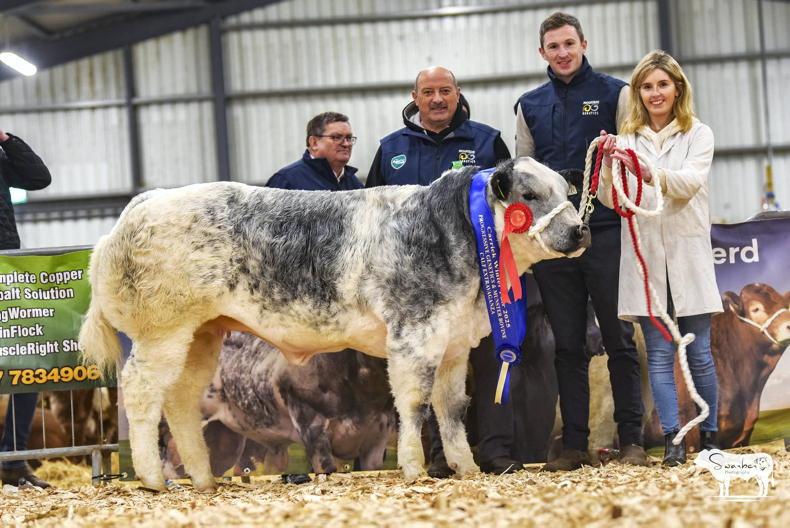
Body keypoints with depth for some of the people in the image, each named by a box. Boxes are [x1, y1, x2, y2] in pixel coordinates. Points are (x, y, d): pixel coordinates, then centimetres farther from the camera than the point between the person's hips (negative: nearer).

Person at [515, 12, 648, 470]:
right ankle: (575, 444, 9)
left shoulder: (614, 93, 3)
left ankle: (632, 441, 4)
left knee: (620, 339, 0)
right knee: (567, 346, 5)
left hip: (606, 233, -3)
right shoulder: (530, 106, 13)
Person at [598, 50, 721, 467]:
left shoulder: (698, 135, 5)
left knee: (699, 353, 2)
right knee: (659, 355, -1)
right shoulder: (627, 140, 10)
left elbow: (690, 182, -13)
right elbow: (611, 199, 2)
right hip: (644, 257, 1)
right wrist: (609, 167, -19)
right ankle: (673, 441, -1)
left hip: (688, 256, -1)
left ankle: (709, 437, 11)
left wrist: (648, 172, -31)